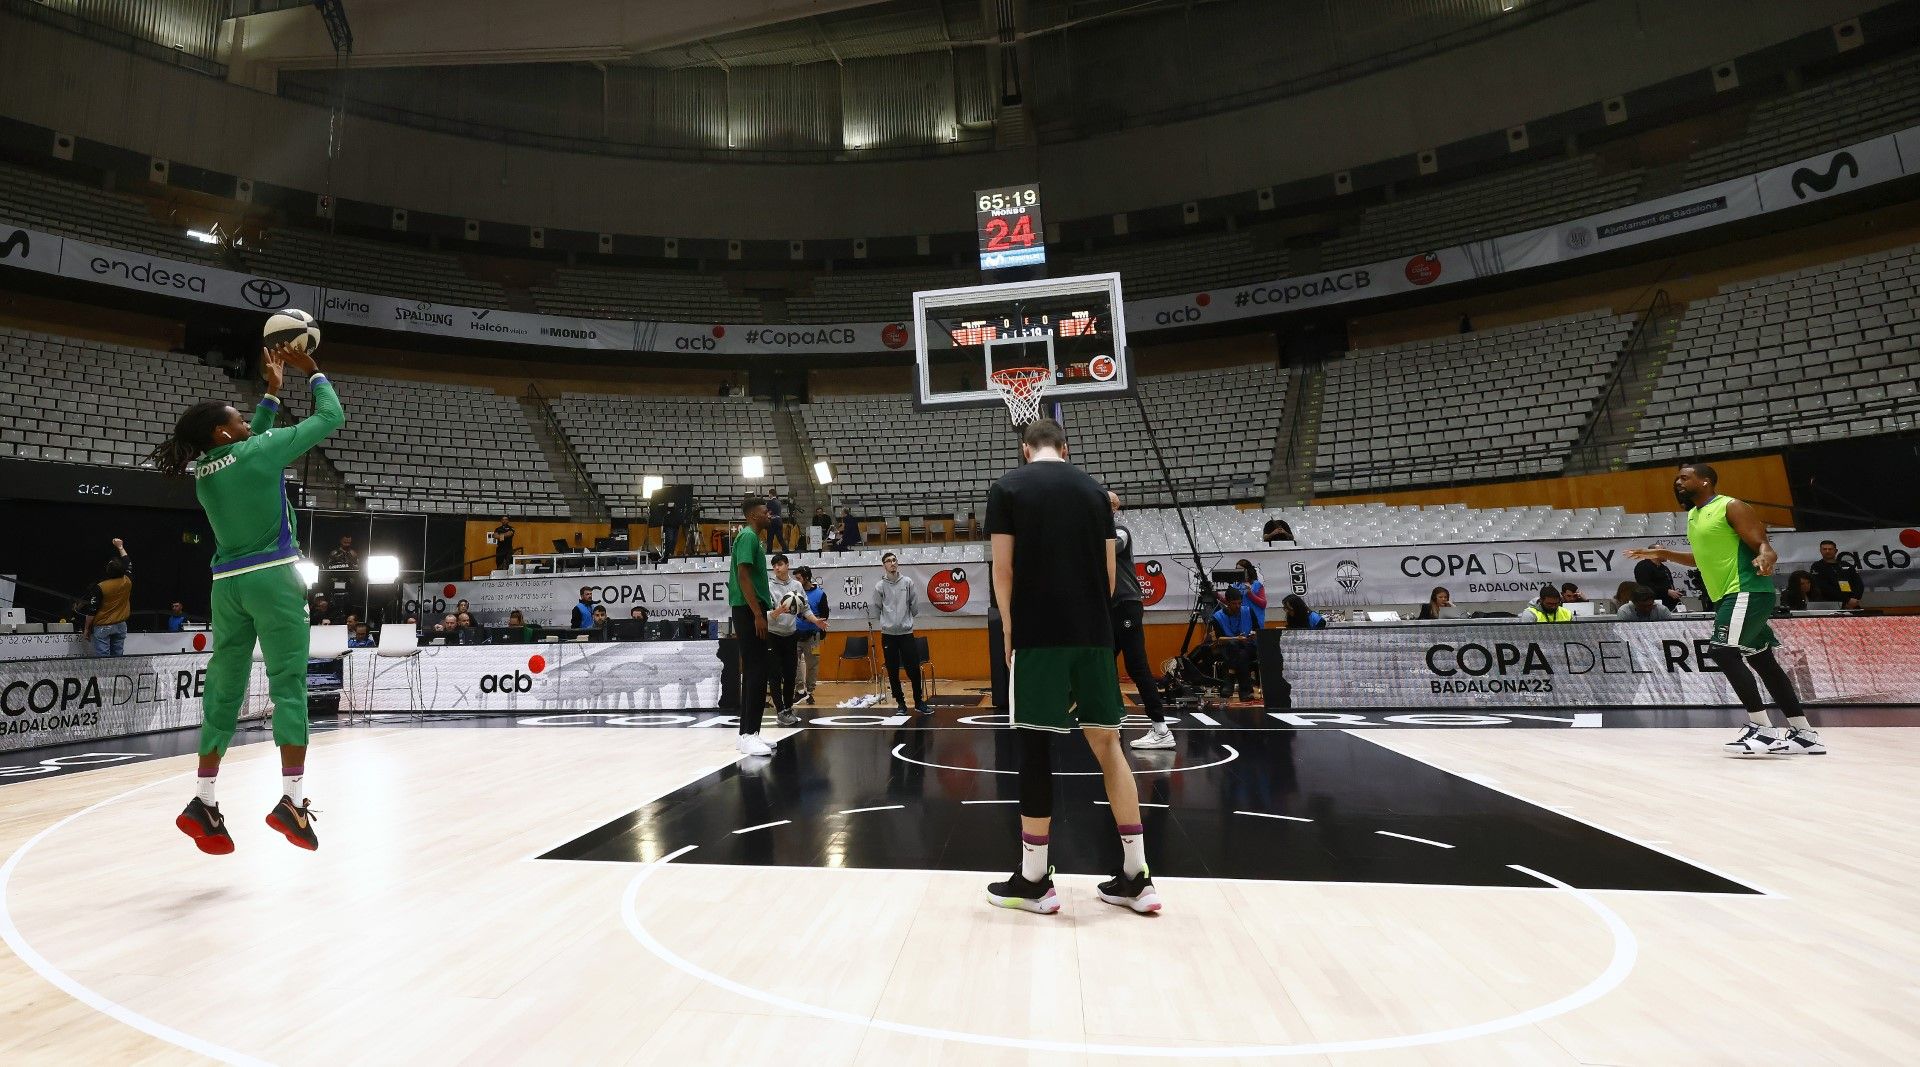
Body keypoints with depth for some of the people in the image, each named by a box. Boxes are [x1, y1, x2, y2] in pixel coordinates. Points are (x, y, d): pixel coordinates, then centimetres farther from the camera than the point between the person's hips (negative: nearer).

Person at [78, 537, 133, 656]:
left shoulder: (100, 587, -15)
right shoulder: (127, 582, -3)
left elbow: (92, 611, -10)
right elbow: (128, 564, 18)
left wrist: (86, 629, 1)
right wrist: (120, 547, 28)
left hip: (102, 627, -4)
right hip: (120, 625, 4)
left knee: (102, 658, -3)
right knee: (118, 656, 8)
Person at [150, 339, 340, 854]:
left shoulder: (204, 471, 12)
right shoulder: (261, 452, -8)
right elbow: (331, 416, -2)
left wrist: (272, 392, 32)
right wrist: (311, 371, 12)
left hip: (228, 584, 7)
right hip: (272, 578, -7)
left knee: (224, 690, 11)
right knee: (288, 684, -6)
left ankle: (204, 802, 14)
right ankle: (292, 800, -8)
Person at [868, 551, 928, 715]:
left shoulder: (908, 582, 2)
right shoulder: (880, 586, -1)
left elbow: (915, 604, 8)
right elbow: (873, 607, 3)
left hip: (906, 632, 0)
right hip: (888, 634, 0)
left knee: (914, 669, 0)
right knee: (893, 672, 5)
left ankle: (919, 702, 13)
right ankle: (901, 703, 16)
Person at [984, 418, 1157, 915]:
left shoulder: (1007, 487, 2)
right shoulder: (1093, 489, 12)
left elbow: (1003, 567, -4)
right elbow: (1110, 569, 10)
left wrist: (1009, 629, 6)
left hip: (1037, 633, -4)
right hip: (1093, 633, 4)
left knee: (1036, 747, 2)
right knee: (1107, 742, 10)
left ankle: (1034, 881, 12)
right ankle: (1136, 877, 16)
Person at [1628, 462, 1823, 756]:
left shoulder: (1732, 507, -9)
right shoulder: (1693, 515, 16)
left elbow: (1763, 545, -16)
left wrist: (1765, 558, -37)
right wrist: (1664, 554, 27)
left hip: (1747, 592, -10)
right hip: (1728, 596, 10)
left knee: (1723, 652, -19)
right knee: (1762, 661, 10)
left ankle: (1762, 729, -13)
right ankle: (1805, 734, 16)